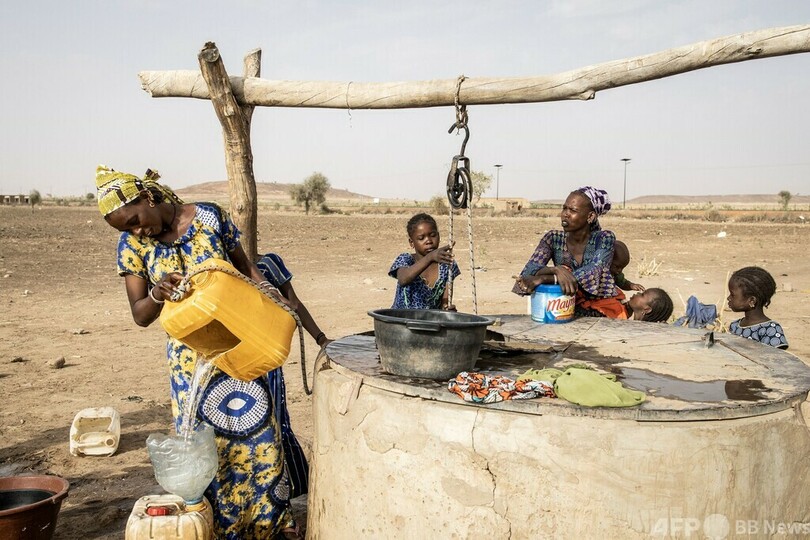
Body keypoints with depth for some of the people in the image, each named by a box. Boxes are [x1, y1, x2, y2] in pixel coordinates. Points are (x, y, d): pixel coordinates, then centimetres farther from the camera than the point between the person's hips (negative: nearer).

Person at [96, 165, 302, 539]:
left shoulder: (210, 217, -8)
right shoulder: (132, 244, -3)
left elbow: (245, 267, 3)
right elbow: (140, 315, -3)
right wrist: (157, 294, -24)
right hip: (190, 356, 1)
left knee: (258, 431, 6)